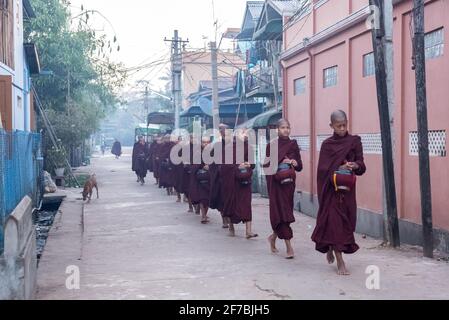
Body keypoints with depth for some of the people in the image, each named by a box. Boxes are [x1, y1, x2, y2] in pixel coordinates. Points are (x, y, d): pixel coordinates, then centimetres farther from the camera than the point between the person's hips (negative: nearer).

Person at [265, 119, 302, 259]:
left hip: (289, 183, 3)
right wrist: (280, 163, -18)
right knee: (281, 211, -7)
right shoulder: (272, 145, -1)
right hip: (276, 183, -3)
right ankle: (289, 247, -7)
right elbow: (267, 165, -3)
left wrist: (296, 163, -13)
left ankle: (273, 237, 33)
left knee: (285, 211, 7)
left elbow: (300, 167, 8)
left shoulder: (293, 145, 7)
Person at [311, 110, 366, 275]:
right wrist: (339, 169, -23)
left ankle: (330, 249, 34)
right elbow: (323, 168, -7)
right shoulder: (327, 145, 0)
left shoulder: (354, 141, 3)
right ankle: (340, 262, 0)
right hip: (331, 188, -2)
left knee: (347, 221, 7)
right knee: (334, 221, -6)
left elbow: (361, 164, -2)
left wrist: (355, 165, -25)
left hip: (348, 189, 2)